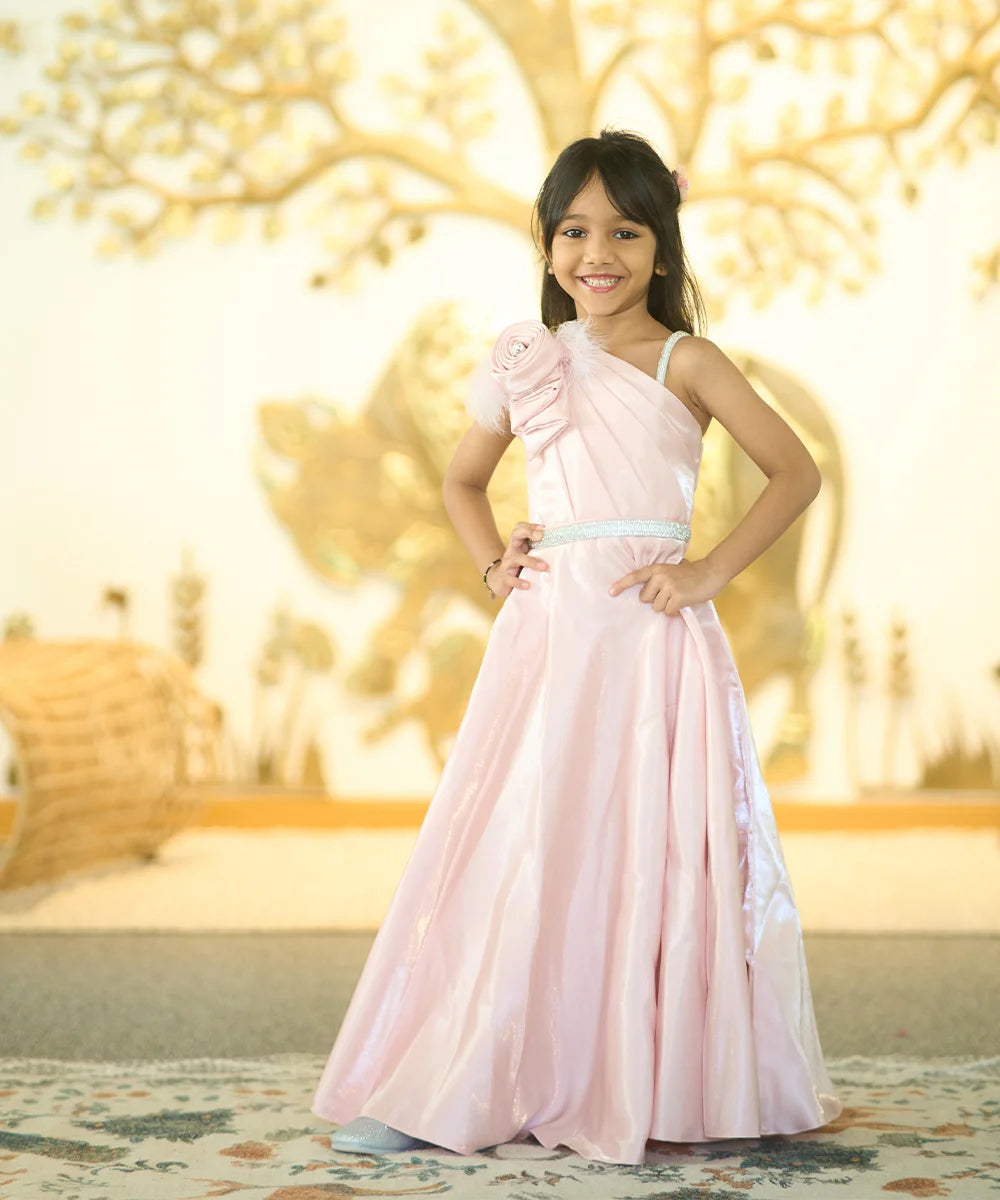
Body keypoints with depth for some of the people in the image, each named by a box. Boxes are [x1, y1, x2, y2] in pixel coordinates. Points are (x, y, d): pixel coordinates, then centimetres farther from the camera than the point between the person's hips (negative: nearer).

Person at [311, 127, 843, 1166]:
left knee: (652, 855, 2)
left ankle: (646, 1086, 14)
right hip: (545, 635, 2)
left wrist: (710, 571, -6)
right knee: (515, 854, 1)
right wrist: (492, 564, 6)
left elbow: (795, 471, 2)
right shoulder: (523, 359, 10)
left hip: (653, 635, -2)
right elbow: (462, 478, 24)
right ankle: (441, 1090, 6)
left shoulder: (687, 363, 2)